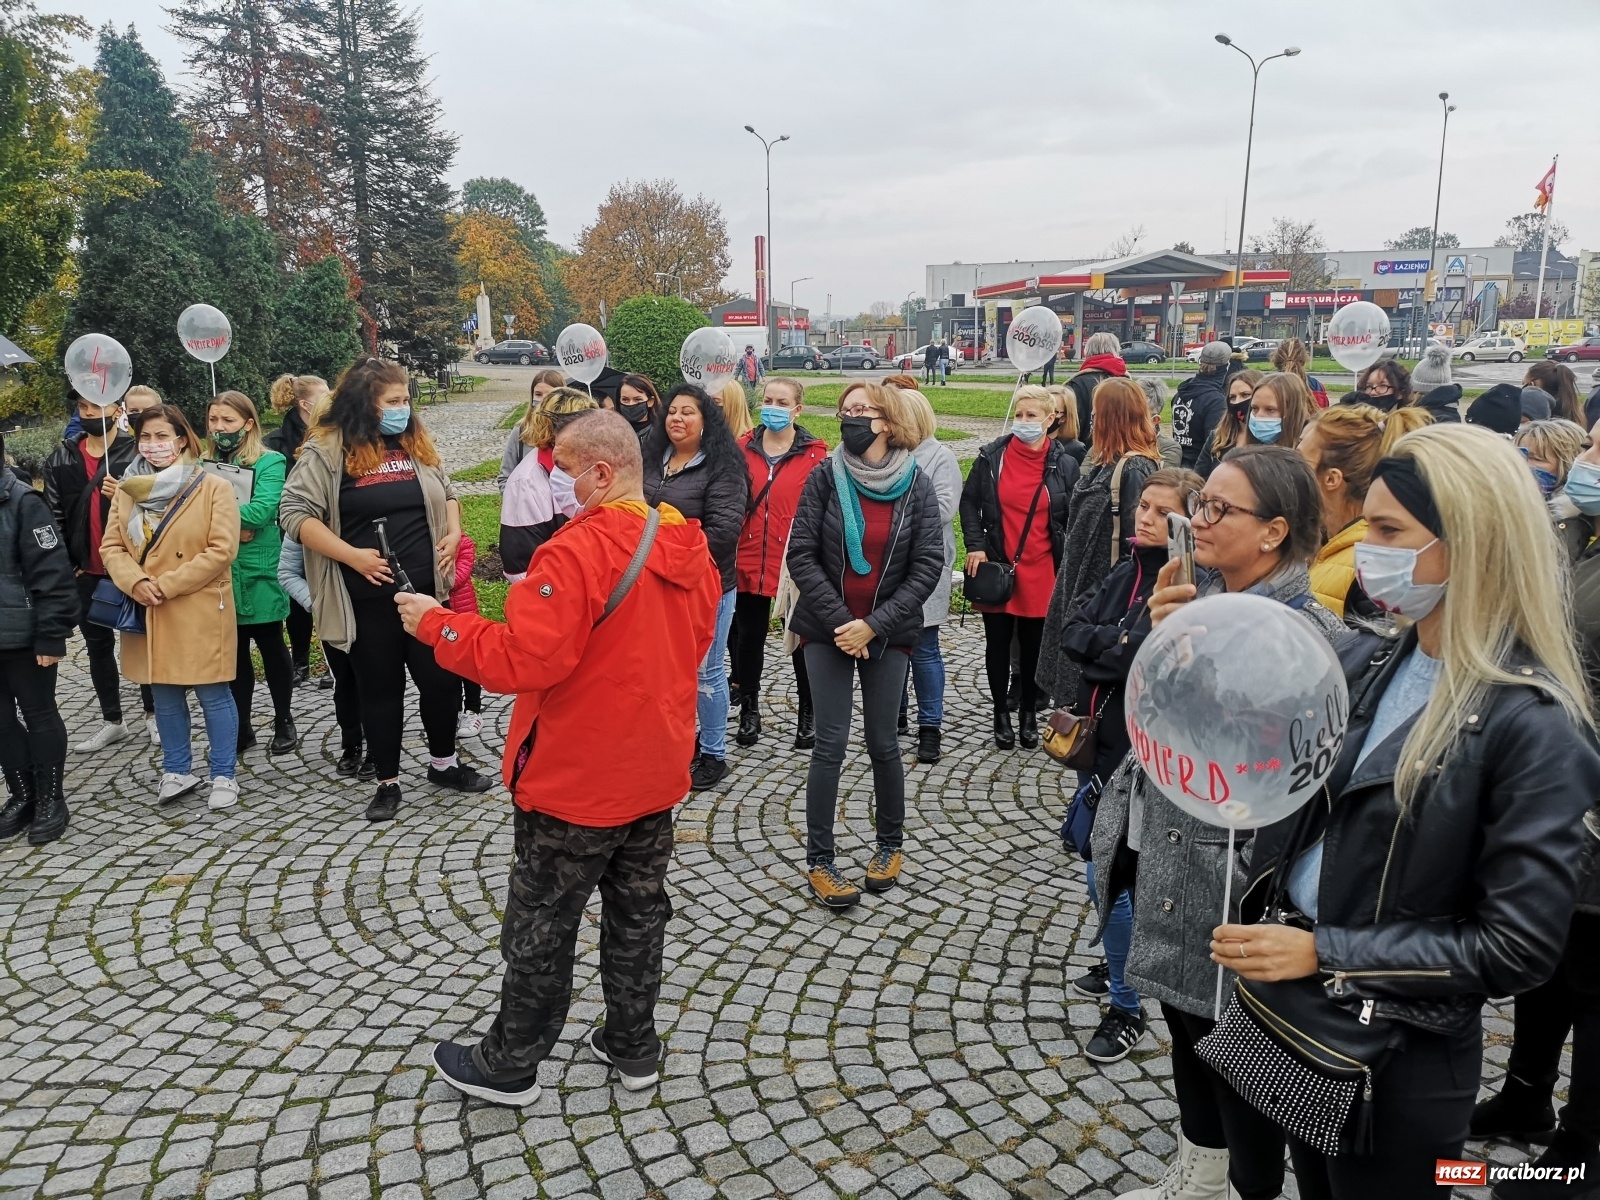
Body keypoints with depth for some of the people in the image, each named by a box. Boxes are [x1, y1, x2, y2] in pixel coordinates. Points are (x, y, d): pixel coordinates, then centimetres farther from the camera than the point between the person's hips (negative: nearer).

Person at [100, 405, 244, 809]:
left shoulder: (213, 488, -7)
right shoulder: (127, 490, 9)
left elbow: (222, 550, -14)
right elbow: (111, 546, 6)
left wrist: (166, 584, -15)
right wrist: (137, 583, -14)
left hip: (200, 612, -5)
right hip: (147, 614, 5)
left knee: (213, 695, 1)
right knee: (164, 696, 13)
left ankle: (224, 775, 12)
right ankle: (177, 771, 26)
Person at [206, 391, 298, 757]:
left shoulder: (270, 462, -6)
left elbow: (261, 511, -20)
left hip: (258, 572, -4)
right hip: (220, 574, 5)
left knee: (271, 647, 8)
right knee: (233, 652, 12)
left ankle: (284, 723, 22)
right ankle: (241, 728, 23)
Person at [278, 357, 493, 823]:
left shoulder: (415, 443, 9)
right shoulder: (326, 449, -7)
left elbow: (446, 493, 22)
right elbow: (294, 513, -11)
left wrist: (453, 533, 4)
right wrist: (352, 556, -17)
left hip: (426, 589, 4)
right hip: (367, 600, -4)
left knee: (441, 678, 9)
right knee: (380, 690, 8)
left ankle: (443, 763, 31)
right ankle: (388, 782, 23)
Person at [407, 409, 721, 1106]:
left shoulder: (579, 552, -25)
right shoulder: (690, 547, 0)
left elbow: (520, 662, -27)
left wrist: (434, 623, -15)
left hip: (576, 781, -7)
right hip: (657, 770, 7)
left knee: (541, 925, 10)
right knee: (638, 911, 20)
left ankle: (508, 1066, 28)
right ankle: (633, 1047, 34)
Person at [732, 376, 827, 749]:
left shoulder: (814, 454, -5)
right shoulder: (743, 448, 4)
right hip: (749, 563, 3)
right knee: (748, 639, 14)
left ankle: (807, 714, 25)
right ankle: (749, 711, 30)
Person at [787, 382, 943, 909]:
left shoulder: (917, 486, -4)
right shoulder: (825, 477, -4)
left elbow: (928, 566, -7)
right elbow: (801, 556, -7)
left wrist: (873, 625, -14)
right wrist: (840, 621, -14)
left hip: (887, 633, 0)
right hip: (828, 631, 0)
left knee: (883, 743, 9)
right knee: (830, 746, -1)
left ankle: (890, 844, 29)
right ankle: (819, 860, 10)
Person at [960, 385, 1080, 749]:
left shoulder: (1064, 464, -3)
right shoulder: (992, 456, -3)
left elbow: (1074, 521, 1)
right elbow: (969, 502, 6)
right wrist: (975, 546, -4)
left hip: (1040, 572, 0)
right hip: (997, 568, 1)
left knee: (1033, 644, 10)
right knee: (998, 642, 9)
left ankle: (1029, 713, 27)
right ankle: (1001, 713, 24)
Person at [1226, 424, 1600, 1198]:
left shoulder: (1531, 725, -21)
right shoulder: (1369, 660, -2)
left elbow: (1518, 947, -21)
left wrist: (1323, 952, -23)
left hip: (1402, 1059, -6)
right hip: (1298, 1017, 6)